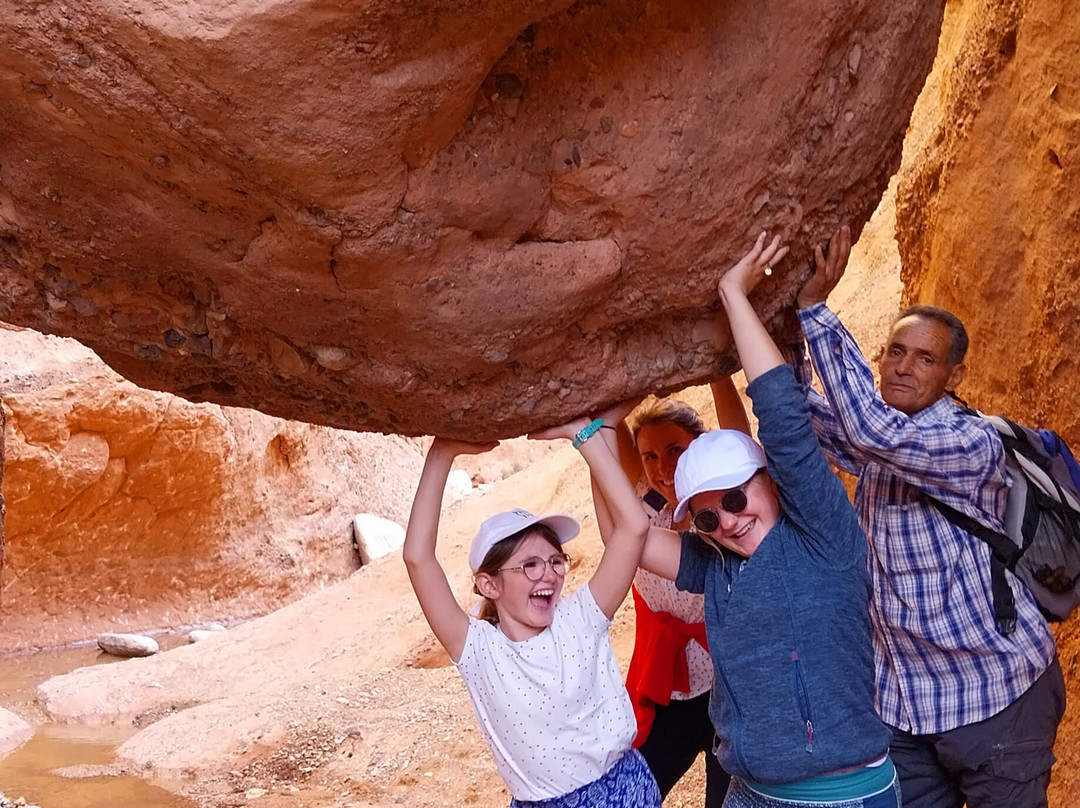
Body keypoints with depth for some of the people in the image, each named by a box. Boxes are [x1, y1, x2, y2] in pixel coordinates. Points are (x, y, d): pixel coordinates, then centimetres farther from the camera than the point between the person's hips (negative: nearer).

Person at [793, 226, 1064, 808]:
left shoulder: (972, 444, -18)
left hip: (996, 698, -6)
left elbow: (872, 427, -33)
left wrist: (815, 306, -30)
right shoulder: (874, 446, 5)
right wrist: (788, 309, -10)